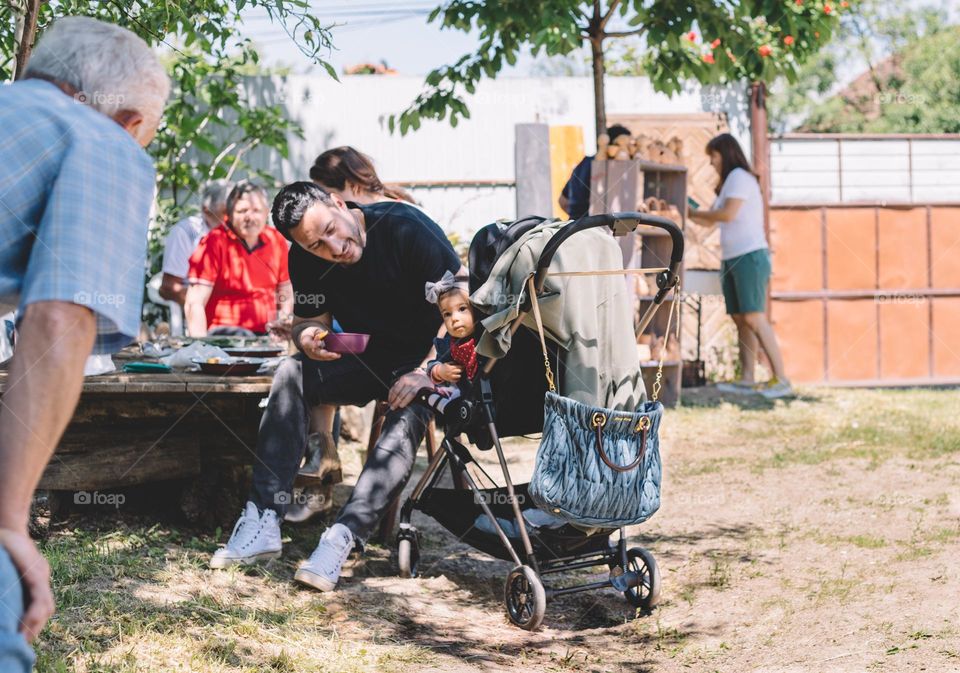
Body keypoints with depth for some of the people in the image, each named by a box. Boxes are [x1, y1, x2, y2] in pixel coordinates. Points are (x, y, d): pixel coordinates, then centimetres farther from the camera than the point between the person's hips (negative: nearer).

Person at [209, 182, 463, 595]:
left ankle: (343, 537, -41)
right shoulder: (306, 260, -7)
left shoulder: (406, 229, -23)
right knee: (291, 375, -19)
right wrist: (308, 339, -21)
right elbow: (308, 321, 5)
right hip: (371, 360, 5)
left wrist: (426, 371, -32)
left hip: (431, 359, -5)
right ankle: (264, 522, -25)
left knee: (409, 412, -36)